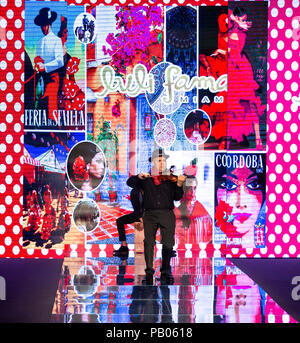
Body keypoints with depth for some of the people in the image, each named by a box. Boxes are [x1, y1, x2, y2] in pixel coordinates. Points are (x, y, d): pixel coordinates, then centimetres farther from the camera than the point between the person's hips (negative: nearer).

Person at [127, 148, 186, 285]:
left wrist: (179, 184, -11)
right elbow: (130, 183, 2)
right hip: (150, 214, 0)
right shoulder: (146, 179, 15)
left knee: (168, 244, -7)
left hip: (167, 214, 0)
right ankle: (149, 271, 0)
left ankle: (165, 272, 9)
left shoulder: (170, 179, 13)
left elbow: (177, 197, 6)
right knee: (149, 242, -9)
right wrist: (139, 176, -15)